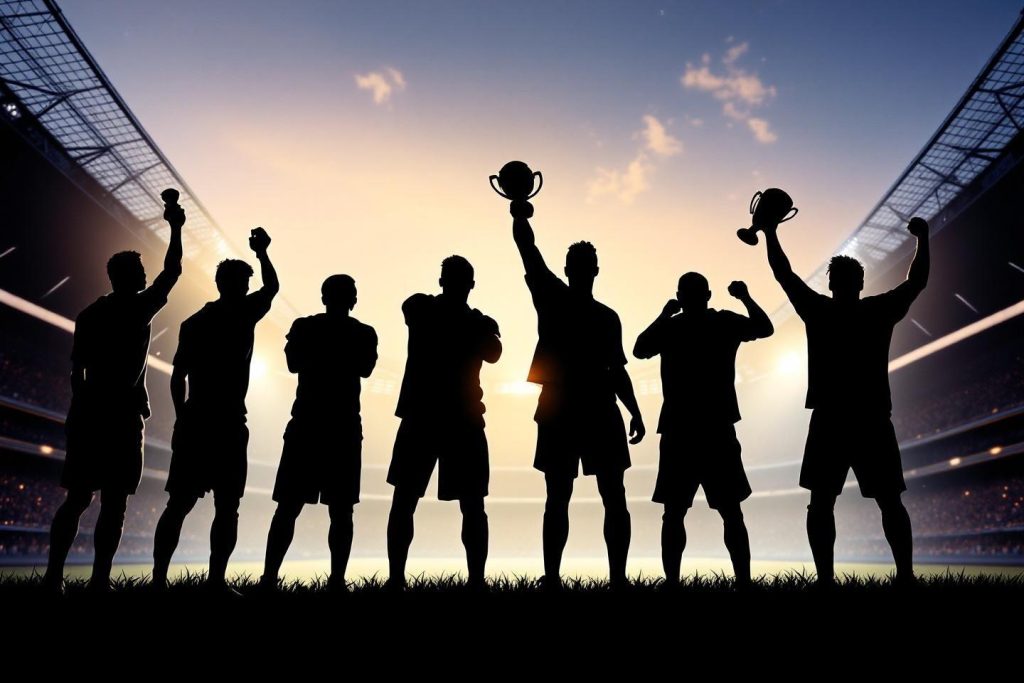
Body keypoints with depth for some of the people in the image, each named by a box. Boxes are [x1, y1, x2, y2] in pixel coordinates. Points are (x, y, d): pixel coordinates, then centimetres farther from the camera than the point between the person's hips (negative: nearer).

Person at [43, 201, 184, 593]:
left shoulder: (89, 314, 13)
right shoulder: (140, 308, -3)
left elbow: (77, 369, 13)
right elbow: (172, 270, 7)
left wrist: (80, 411, 18)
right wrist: (175, 229, 16)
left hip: (87, 413, 6)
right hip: (122, 415, -6)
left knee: (77, 498, 8)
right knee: (114, 502, -3)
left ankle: (54, 574, 5)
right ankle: (100, 580, -5)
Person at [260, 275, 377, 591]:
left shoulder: (303, 327, 1)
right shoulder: (364, 334, 1)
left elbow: (293, 364, 11)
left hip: (305, 427, 1)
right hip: (344, 430, 0)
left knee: (288, 507, 5)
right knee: (341, 511, 3)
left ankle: (270, 577, 3)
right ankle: (337, 580, -1)